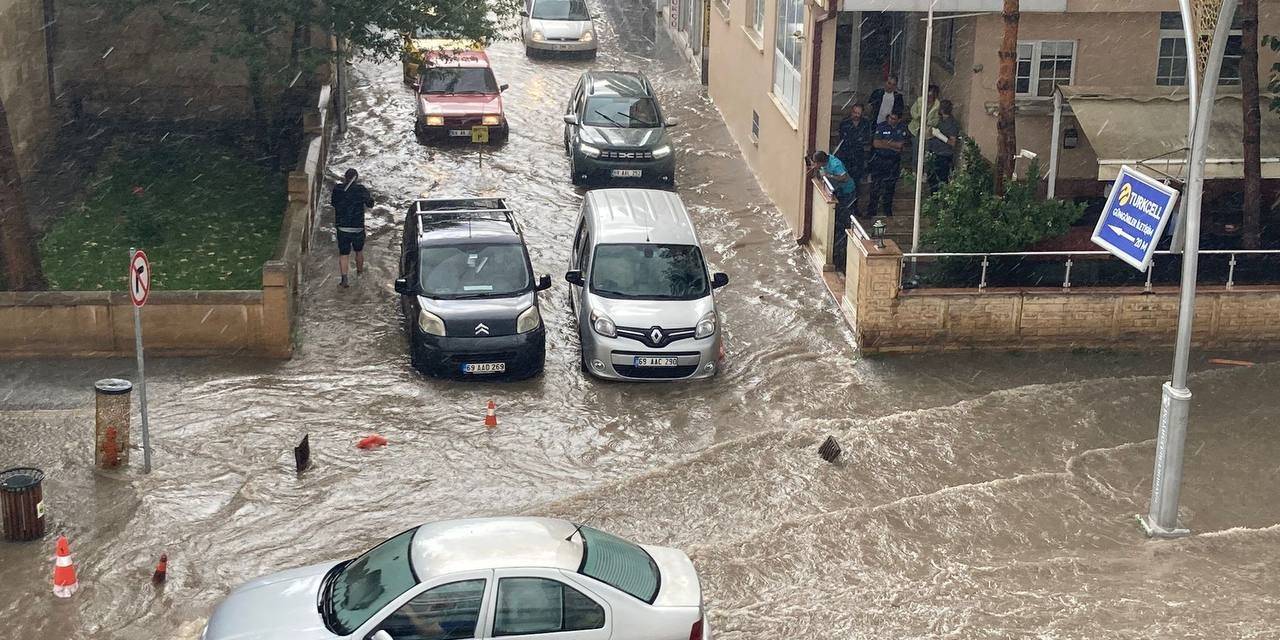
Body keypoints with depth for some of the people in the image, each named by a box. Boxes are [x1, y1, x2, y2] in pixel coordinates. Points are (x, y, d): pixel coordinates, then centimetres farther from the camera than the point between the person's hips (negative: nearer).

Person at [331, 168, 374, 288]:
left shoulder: (337, 189, -6)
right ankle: (360, 271, 42)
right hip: (358, 227, 0)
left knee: (343, 253, 5)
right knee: (359, 251, 23)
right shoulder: (361, 189, -11)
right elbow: (370, 203, -1)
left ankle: (344, 279, -7)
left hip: (342, 228, 0)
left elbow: (333, 202, 12)